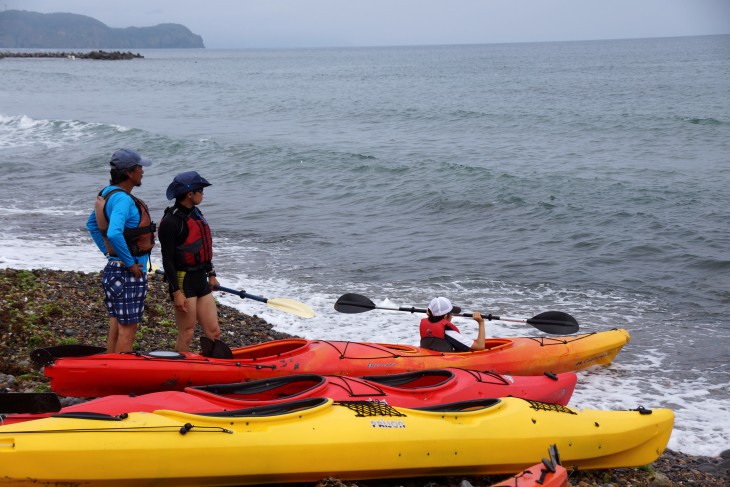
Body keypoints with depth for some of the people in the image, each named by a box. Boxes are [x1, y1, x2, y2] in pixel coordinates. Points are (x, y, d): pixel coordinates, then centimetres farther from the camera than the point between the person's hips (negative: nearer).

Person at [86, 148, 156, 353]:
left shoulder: (107, 193, 9)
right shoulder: (122, 199, -21)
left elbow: (91, 224, 23)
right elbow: (114, 234, -36)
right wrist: (131, 263, -24)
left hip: (112, 269, 10)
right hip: (128, 275, -10)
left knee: (116, 327, 17)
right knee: (127, 330, -2)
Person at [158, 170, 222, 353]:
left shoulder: (196, 214, 12)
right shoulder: (171, 221, -15)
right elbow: (167, 260, -16)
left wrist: (211, 274, 26)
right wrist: (176, 292, -18)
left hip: (201, 280, 8)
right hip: (183, 283, -8)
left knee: (214, 332, 8)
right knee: (186, 335, -1)